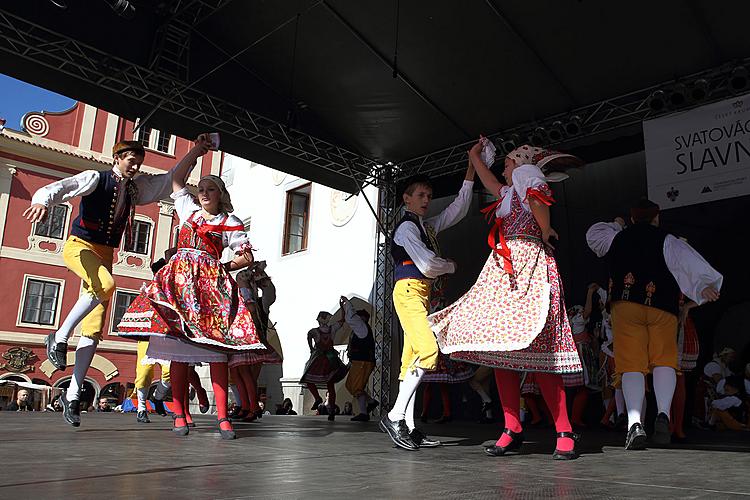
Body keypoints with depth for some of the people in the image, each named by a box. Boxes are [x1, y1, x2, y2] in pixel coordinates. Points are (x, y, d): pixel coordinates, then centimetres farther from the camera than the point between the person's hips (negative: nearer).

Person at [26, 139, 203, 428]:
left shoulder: (136, 188, 15)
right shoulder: (96, 179, -2)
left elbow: (170, 181, 17)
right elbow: (59, 188, -16)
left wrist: (194, 153, 8)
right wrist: (42, 202, -38)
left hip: (105, 254, 5)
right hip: (79, 246, -5)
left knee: (94, 330, -3)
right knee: (106, 285, -37)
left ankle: (73, 393, 0)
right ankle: (60, 337, -20)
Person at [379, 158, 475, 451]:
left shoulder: (428, 226, 22)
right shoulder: (406, 227, -5)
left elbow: (458, 209, 23)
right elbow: (428, 265, -13)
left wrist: (471, 169, 20)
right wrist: (451, 266, 7)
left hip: (422, 294, 9)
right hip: (409, 291, -9)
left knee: (412, 359, 3)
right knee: (428, 350, -22)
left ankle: (408, 427, 3)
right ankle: (395, 416, -19)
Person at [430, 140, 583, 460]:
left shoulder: (526, 172, 4)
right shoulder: (509, 192, 28)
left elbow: (537, 199, -17)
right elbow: (489, 182, 48)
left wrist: (545, 233, -2)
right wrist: (475, 156, 60)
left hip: (527, 266, -9)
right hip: (502, 270, 9)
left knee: (533, 350, -15)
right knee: (500, 346, -2)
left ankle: (565, 433, -10)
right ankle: (512, 430, -2)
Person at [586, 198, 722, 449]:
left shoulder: (617, 238, 18)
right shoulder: (667, 241, 10)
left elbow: (593, 234, 35)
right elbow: (690, 261, -4)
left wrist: (615, 226, 48)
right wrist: (703, 286, -11)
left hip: (625, 305, 1)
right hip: (662, 307, -1)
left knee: (632, 364, -6)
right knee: (664, 359, 1)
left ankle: (634, 422, -21)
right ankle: (663, 414, -20)